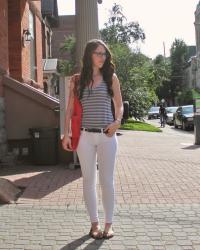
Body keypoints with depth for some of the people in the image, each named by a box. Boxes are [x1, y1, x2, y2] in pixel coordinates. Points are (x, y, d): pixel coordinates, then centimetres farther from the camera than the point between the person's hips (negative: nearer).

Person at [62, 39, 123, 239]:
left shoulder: (111, 77, 4)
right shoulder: (77, 80, 5)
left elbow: (119, 105, 8)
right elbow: (70, 108, 7)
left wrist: (118, 121, -12)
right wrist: (66, 133, 1)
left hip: (107, 135, -1)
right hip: (85, 136, 1)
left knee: (107, 181, 3)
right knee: (89, 181, 6)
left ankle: (108, 223, 15)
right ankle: (94, 222, 18)